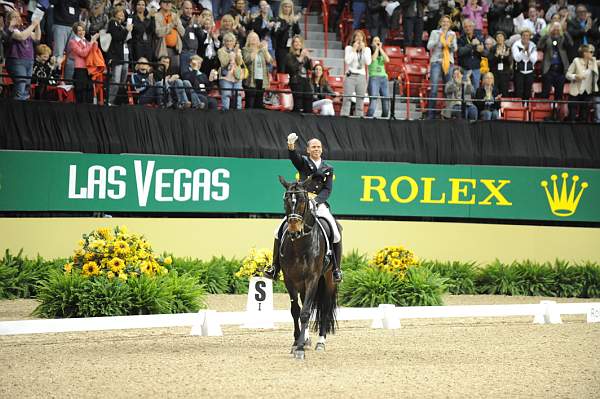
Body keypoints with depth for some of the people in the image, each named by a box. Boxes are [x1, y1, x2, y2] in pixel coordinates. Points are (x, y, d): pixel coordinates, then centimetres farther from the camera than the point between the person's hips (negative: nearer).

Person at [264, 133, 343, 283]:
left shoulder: (328, 169, 12)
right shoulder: (303, 162, 8)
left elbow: (327, 190, 3)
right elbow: (293, 156, -14)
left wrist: (316, 200, -16)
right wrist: (291, 146, -37)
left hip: (319, 204, 0)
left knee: (336, 234, -16)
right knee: (279, 231, -12)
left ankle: (336, 268, -3)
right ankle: (275, 267, -2)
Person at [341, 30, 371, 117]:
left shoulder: (367, 49, 10)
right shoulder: (349, 48, 3)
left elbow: (368, 62, -4)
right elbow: (347, 61, -11)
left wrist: (363, 49, -5)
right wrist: (354, 49, -8)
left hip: (361, 76, 3)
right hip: (350, 76, -3)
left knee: (360, 100, 1)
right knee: (347, 99, -11)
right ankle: (344, 116, -14)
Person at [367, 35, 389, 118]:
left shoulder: (382, 55, 20)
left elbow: (387, 60, -1)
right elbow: (373, 59, -14)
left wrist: (381, 48, 4)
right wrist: (376, 48, -1)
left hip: (384, 78, 5)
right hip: (374, 78, -5)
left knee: (386, 105, -1)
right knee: (373, 103, -17)